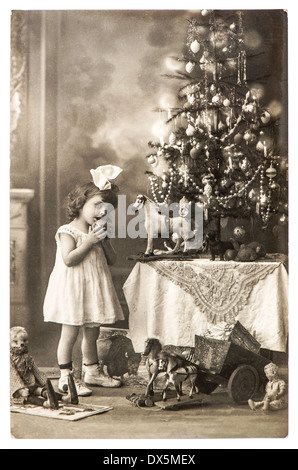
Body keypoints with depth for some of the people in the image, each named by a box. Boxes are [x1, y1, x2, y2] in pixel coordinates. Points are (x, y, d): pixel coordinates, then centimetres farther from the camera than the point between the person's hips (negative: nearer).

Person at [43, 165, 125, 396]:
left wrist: (105, 239, -4)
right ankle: (66, 377, 5)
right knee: (70, 334, -3)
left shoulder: (97, 231, 13)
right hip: (73, 290, -7)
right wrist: (89, 242, -22)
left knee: (92, 334, 16)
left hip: (94, 290, 8)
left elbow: (112, 260, 10)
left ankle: (93, 372, 29)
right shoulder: (68, 232, -10)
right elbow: (68, 259, -22)